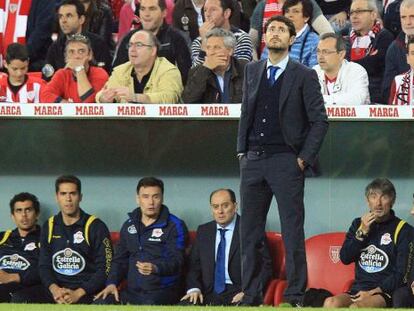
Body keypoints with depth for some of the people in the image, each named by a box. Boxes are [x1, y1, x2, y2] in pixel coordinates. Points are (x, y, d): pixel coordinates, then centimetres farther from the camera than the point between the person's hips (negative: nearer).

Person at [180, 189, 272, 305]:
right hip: (209, 292, 4)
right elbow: (194, 264, 16)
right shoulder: (203, 231, 15)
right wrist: (194, 289, -4)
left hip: (237, 293, -4)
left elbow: (265, 266, -3)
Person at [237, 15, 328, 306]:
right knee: (250, 233, 6)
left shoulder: (304, 75, -1)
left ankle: (295, 297, -2)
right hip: (253, 161, 5)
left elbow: (319, 121, -2)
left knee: (293, 233, -4)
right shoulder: (252, 71, 14)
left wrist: (304, 159, -8)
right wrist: (242, 151, 10)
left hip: (286, 162, -5)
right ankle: (251, 296, 12)